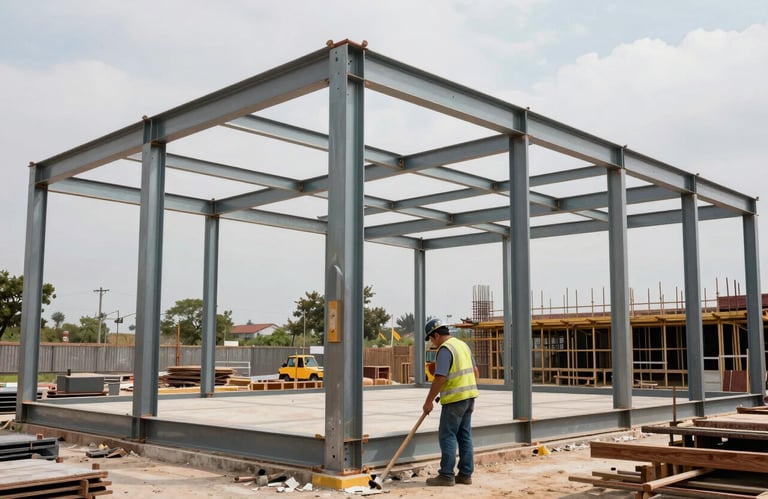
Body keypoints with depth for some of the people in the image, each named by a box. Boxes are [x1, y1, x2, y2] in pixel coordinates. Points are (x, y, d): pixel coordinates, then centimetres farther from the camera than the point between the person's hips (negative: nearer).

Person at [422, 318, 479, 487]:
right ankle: (465, 474, 15)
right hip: (469, 396, 9)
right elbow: (475, 371, 20)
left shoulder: (445, 349, -13)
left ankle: (446, 475, 0)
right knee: (464, 436, 12)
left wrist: (428, 401, -14)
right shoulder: (463, 344, 15)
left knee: (447, 436, -2)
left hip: (455, 398, -9)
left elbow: (440, 378, -20)